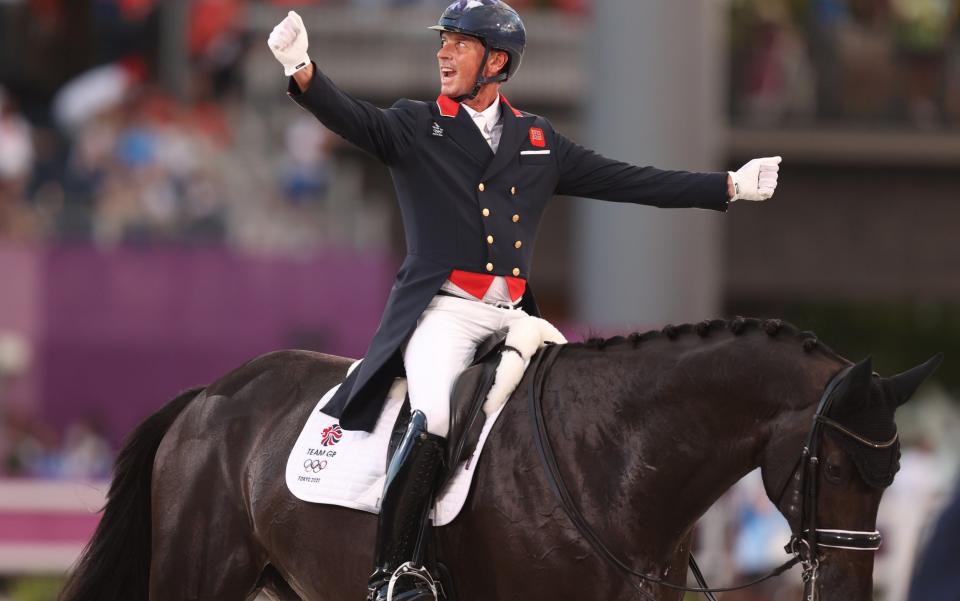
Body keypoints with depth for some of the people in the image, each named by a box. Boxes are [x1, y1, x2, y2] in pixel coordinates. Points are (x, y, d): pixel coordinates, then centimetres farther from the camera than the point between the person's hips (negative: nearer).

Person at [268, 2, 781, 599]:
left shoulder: (539, 141, 18)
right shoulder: (415, 127, 8)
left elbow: (626, 181, 20)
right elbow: (354, 119, -10)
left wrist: (730, 187, 19)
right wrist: (302, 69, -30)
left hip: (513, 317, 5)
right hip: (443, 308, -5)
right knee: (432, 418, -29)